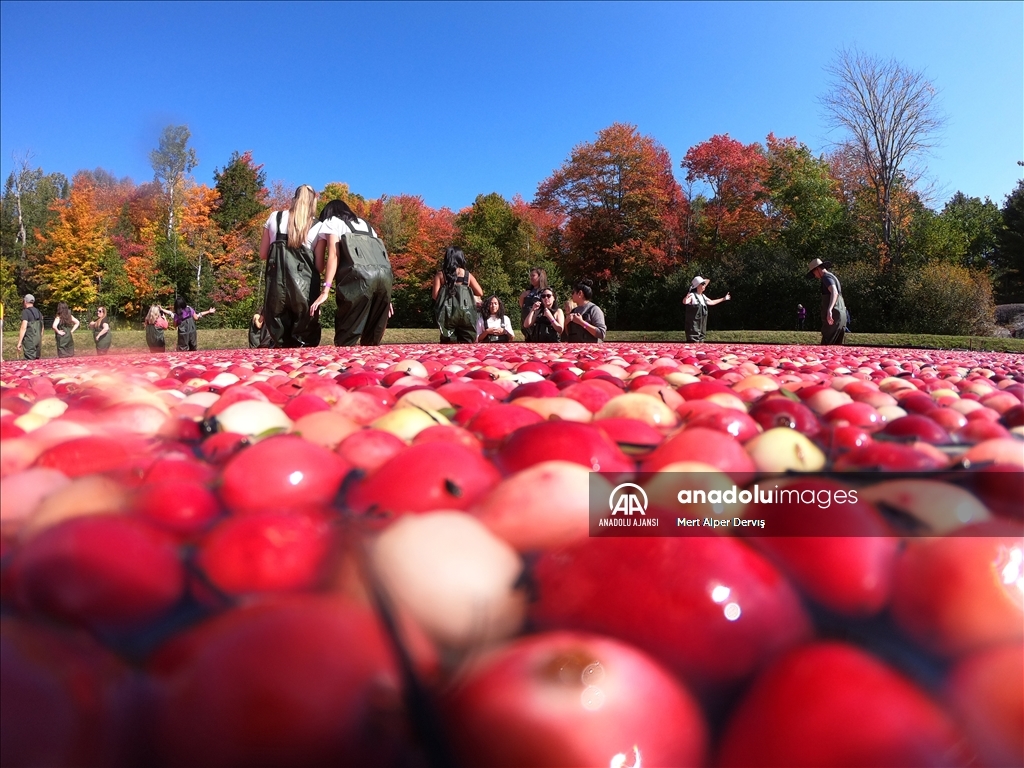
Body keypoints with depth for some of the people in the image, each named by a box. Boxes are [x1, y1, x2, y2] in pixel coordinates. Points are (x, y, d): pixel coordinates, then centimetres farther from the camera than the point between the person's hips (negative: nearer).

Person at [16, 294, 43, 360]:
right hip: (38, 339, 7)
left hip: (29, 340, -7)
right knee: (37, 360, 10)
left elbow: (24, 328, -16)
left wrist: (19, 342, -13)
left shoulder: (25, 312, -8)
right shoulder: (38, 312, 13)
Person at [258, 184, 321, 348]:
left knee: (275, 338, 10)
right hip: (304, 282, -2)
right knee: (304, 340, 5)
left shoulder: (274, 217, 13)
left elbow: (263, 254, 17)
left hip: (276, 280, 2)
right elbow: (319, 263, 5)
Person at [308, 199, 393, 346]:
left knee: (345, 339, -1)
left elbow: (333, 255, 5)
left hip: (360, 276, -5)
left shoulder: (331, 222, 22)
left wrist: (325, 290, -1)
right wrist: (385, 297, 23)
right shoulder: (365, 225, 38)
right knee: (372, 339, 13)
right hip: (385, 275, 5)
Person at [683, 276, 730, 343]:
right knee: (694, 343, -15)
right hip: (693, 326, -9)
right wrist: (686, 297, -56)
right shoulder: (692, 295, -12)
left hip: (702, 326, 9)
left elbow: (711, 302, 33)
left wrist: (723, 299, 40)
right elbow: (685, 302, -32)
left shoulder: (703, 296, 16)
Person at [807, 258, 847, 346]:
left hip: (833, 317, -10)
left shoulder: (827, 277, -7)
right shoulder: (833, 277, 25)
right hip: (841, 316, 10)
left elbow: (834, 292, -26)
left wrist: (829, 310, -41)